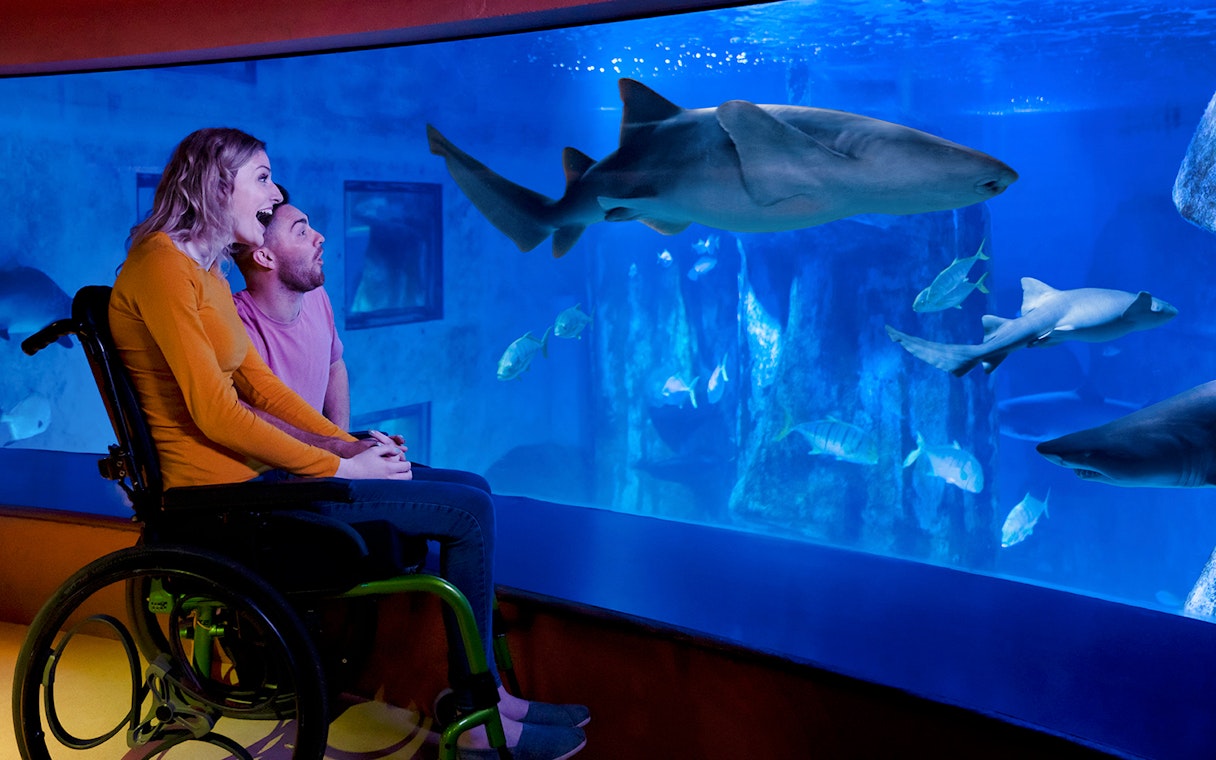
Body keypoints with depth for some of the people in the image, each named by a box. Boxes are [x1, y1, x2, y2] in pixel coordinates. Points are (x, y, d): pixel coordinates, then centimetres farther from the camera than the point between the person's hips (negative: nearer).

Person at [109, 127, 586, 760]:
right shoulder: (161, 264, -13)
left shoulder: (205, 272, 18)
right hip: (224, 489, -10)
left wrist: (348, 443, 4)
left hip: (249, 470, 10)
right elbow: (215, 414, -19)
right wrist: (337, 467, -14)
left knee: (469, 491, 6)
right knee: (469, 511, -11)